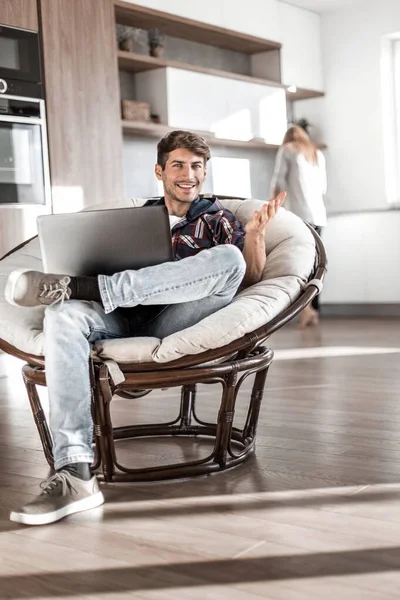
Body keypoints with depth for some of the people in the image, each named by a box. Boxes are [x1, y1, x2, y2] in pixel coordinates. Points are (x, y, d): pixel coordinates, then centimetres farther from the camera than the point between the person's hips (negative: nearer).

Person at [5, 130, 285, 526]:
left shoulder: (217, 221, 21)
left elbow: (250, 276, 8)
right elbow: (112, 272, 20)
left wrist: (255, 233, -10)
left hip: (177, 324, -2)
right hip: (126, 321, 2)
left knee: (228, 258, -30)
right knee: (63, 315, -31)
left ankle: (78, 287, -30)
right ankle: (75, 472, -41)